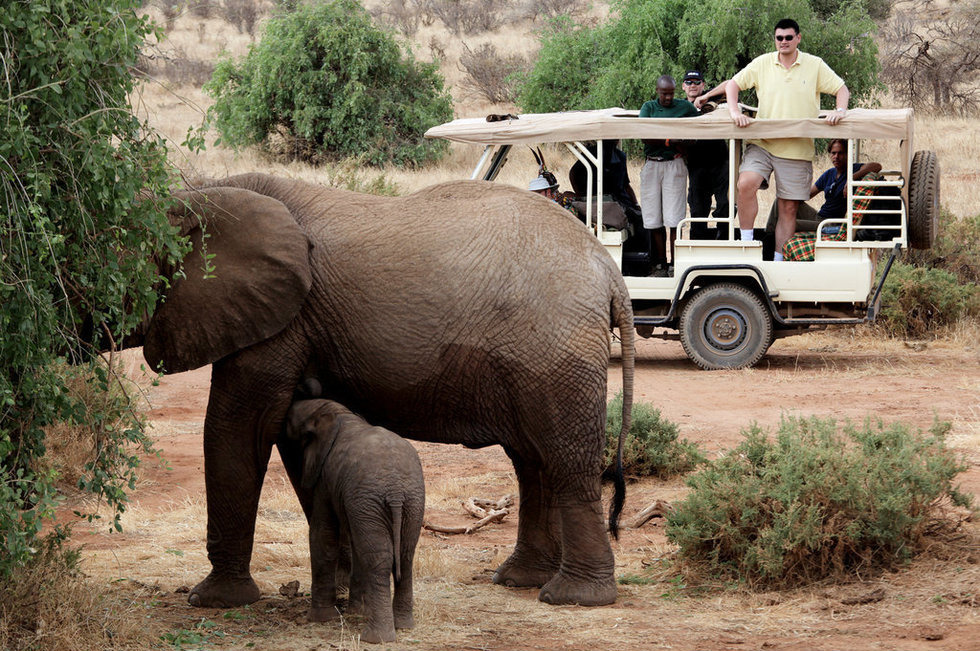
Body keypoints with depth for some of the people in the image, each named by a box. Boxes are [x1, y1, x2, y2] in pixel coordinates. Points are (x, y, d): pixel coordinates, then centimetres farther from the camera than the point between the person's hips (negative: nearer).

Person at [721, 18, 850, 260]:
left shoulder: (815, 65, 5)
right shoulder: (762, 63, 6)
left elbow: (841, 89, 8)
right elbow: (733, 84, 11)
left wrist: (840, 111, -13)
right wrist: (734, 111, -6)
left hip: (797, 149, 0)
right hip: (761, 144, 0)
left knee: (788, 208, 2)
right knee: (746, 183, -26)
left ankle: (778, 262, 8)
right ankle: (746, 243, -16)